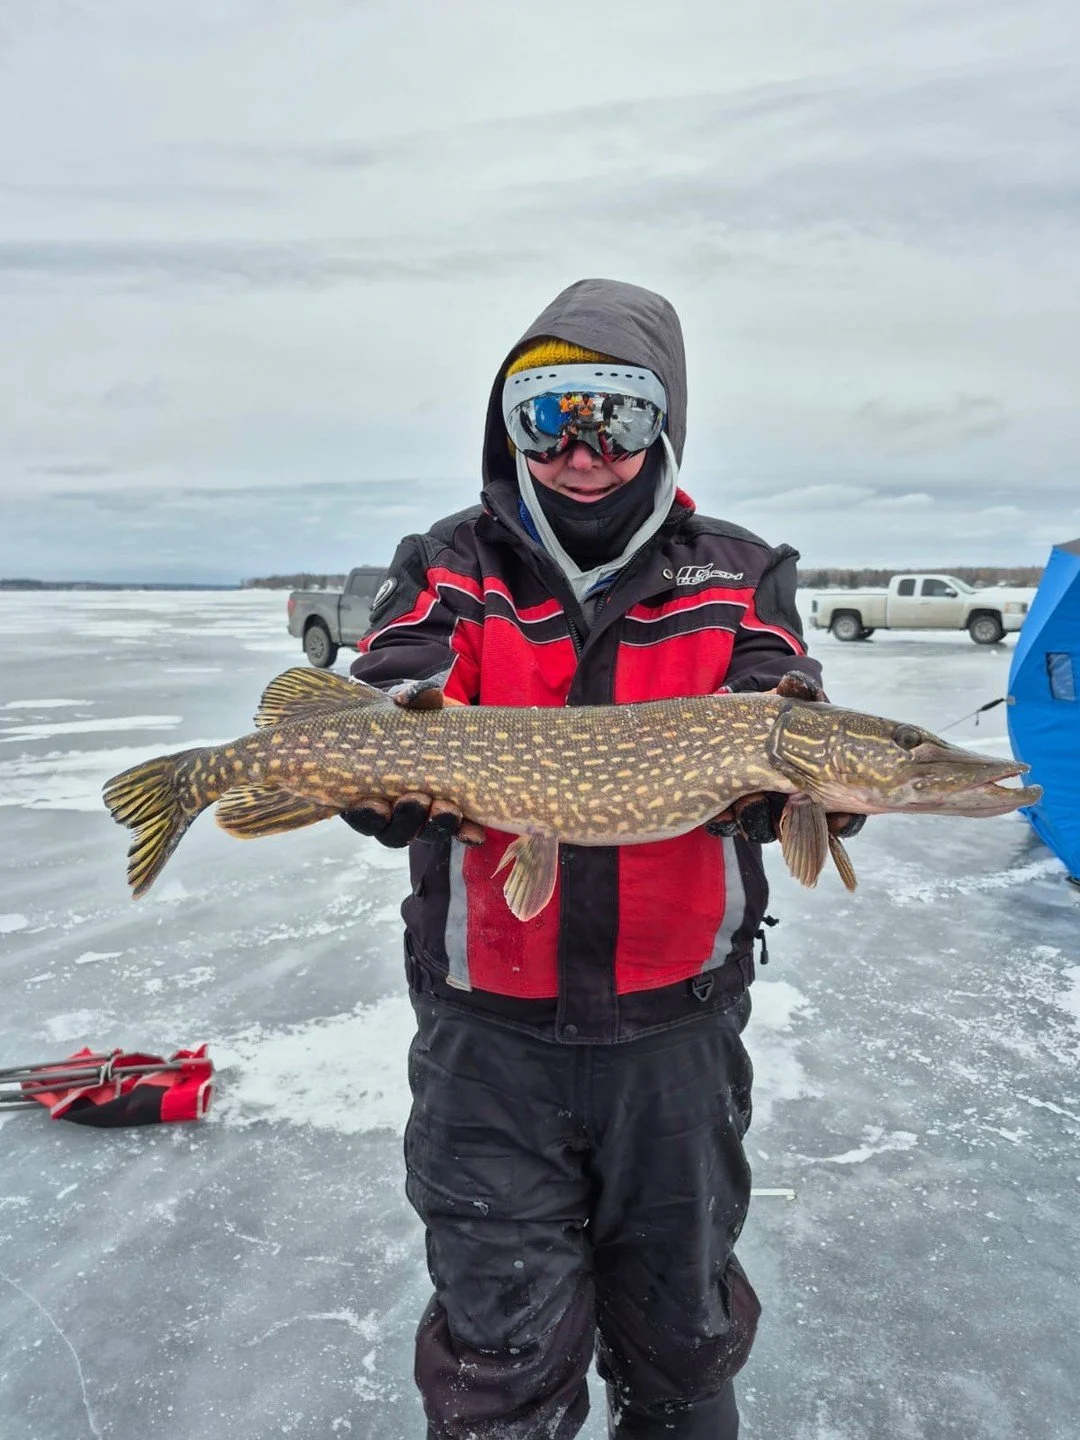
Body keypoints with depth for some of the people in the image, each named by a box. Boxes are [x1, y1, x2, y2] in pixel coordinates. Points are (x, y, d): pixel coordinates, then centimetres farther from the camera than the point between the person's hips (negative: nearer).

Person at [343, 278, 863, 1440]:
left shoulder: (737, 583, 1)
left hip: (678, 1030, 2)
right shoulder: (447, 573, 0)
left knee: (682, 1344, 22)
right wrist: (397, 775, -34)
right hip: (490, 1037, -1)